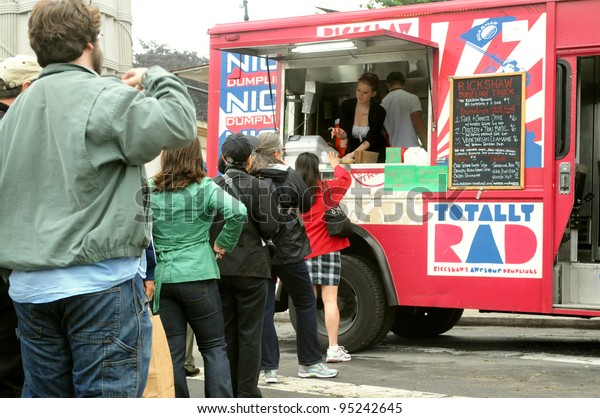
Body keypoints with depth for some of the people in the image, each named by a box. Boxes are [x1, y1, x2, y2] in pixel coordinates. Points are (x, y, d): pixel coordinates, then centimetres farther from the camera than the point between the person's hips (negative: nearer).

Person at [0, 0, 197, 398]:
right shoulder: (106, 98, -10)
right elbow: (179, 125, -15)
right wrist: (156, 78, 1)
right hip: (99, 282, -7)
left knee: (43, 396, 14)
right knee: (107, 395, -2)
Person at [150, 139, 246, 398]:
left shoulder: (150, 190, 0)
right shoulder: (204, 188, -6)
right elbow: (238, 213, -19)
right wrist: (223, 245, -4)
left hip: (161, 277, 2)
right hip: (198, 276, -2)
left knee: (172, 351, 8)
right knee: (214, 347, 8)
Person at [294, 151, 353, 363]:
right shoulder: (325, 189, -6)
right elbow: (345, 179, 12)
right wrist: (336, 164, 28)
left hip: (302, 252, 3)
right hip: (327, 249, -3)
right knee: (330, 299, -3)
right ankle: (334, 348, -4)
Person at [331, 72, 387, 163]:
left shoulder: (379, 112, -12)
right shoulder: (346, 105, -7)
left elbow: (370, 140, -19)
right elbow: (345, 134, -11)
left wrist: (352, 154, -34)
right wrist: (341, 134, -35)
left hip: (375, 153, -1)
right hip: (352, 149, 2)